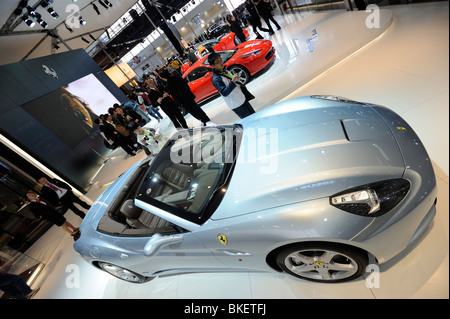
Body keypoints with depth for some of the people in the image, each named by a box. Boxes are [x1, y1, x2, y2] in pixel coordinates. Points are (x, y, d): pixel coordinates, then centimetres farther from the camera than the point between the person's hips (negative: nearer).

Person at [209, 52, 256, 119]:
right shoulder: (216, 79, -19)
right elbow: (224, 93, -31)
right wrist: (233, 81, -36)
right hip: (236, 106, -9)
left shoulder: (225, 71, 9)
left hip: (243, 99, 9)